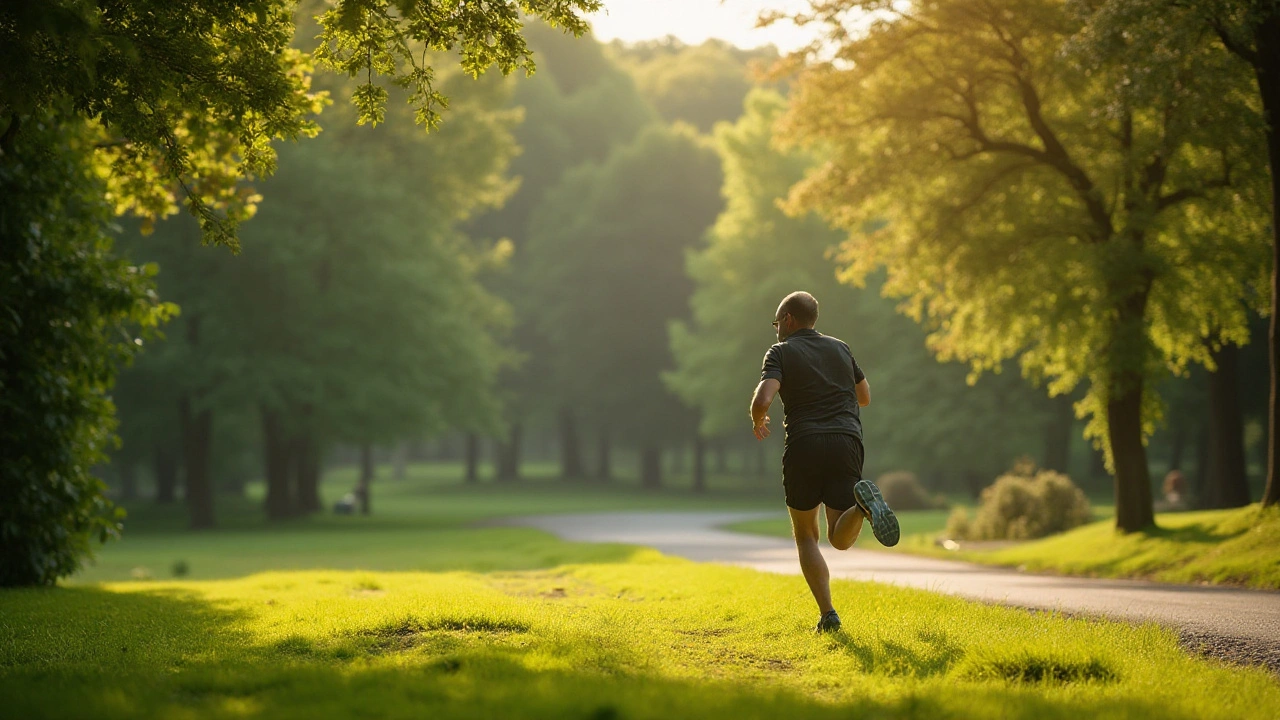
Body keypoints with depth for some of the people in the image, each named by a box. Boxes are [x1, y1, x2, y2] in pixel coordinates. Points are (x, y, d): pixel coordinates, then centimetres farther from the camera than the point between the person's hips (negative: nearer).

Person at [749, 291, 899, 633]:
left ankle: (827, 614, 0)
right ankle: (863, 503, -28)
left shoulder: (781, 352, 3)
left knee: (805, 535, 15)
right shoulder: (840, 348, 18)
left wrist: (757, 421, 9)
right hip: (847, 444, 3)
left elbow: (762, 400, -13)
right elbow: (865, 397, 30)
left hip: (804, 447, -3)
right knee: (841, 539, 7)